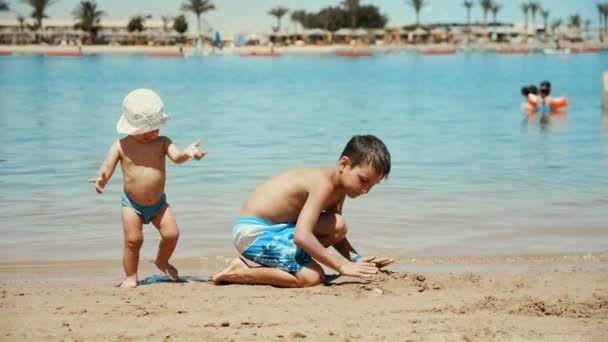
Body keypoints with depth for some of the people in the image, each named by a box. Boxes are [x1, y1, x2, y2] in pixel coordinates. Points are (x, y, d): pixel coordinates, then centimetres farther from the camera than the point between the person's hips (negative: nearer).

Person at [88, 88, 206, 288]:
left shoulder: (162, 143, -4)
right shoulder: (121, 146, -6)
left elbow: (176, 156, -21)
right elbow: (107, 167, -9)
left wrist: (187, 153, -44)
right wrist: (102, 179, -33)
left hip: (159, 203, 2)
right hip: (132, 204, -1)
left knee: (171, 234, -6)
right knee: (133, 239, -6)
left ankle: (162, 262, 23)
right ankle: (130, 277, 10)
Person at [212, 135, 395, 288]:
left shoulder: (339, 188, 6)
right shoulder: (324, 183, -24)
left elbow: (337, 236, 12)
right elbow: (302, 236, -33)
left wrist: (358, 260, -6)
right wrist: (342, 265, -30)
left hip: (274, 227, 9)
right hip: (254, 231, -9)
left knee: (338, 227, -8)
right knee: (313, 277, -22)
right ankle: (240, 273, -13)